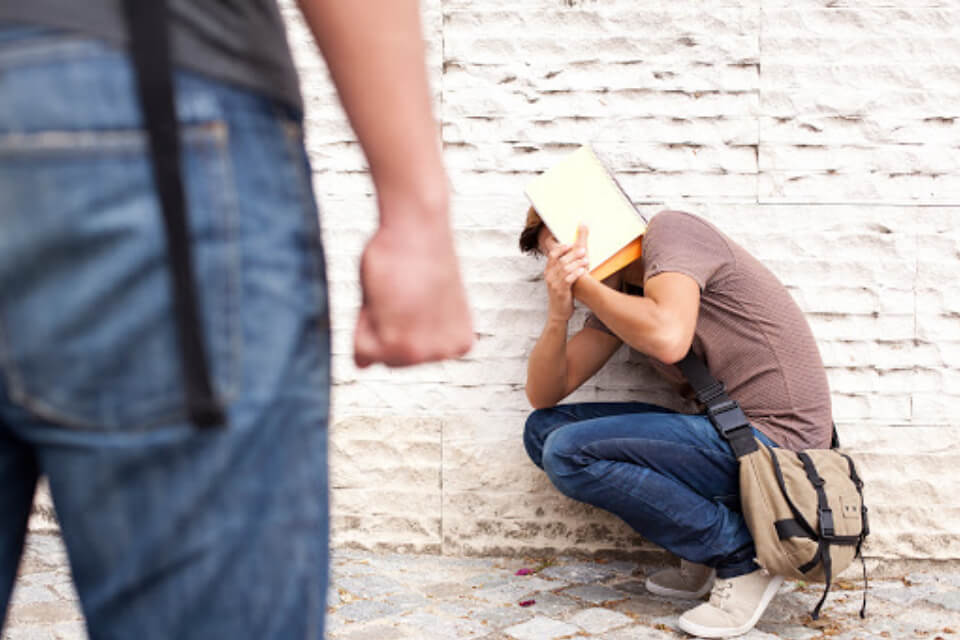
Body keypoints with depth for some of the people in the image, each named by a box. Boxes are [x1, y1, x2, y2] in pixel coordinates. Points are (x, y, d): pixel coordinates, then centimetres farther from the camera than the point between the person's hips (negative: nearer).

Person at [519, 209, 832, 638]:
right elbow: (544, 395, 13)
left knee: (568, 453, -19)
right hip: (729, 432, 10)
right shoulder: (620, 294, 16)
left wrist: (582, 284, -14)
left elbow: (668, 338, -29)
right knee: (543, 429, 8)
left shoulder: (670, 231, -8)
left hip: (772, 438, -9)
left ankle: (742, 554, -7)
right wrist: (559, 315, -6)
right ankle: (704, 550, 6)